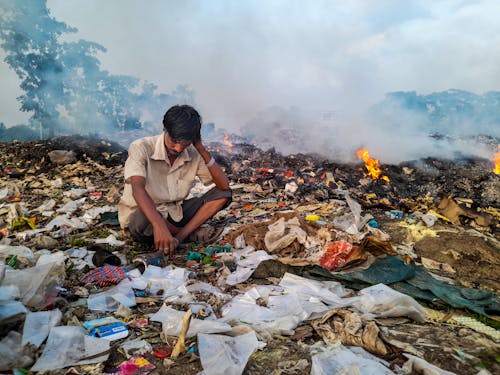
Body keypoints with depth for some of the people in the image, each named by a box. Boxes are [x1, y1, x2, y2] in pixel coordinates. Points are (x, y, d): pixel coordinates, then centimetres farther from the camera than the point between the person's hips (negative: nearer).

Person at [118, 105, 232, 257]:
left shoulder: (193, 155, -7)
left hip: (174, 213, 4)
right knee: (142, 221, -41)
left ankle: (179, 237, -22)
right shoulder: (141, 148, -20)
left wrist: (202, 149, -19)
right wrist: (159, 226, -52)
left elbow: (224, 186, -12)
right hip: (143, 215, -4)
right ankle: (190, 233, -10)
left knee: (223, 194, -9)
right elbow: (137, 189, -36)